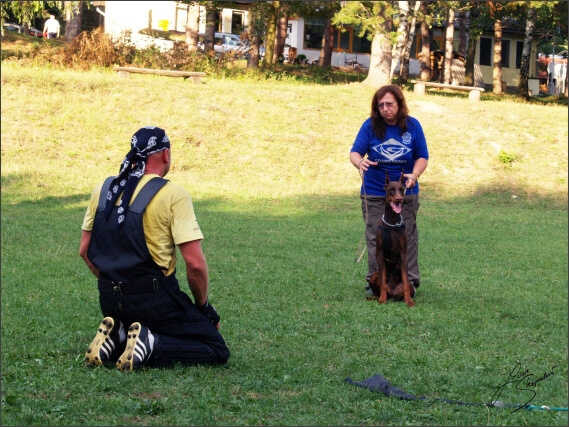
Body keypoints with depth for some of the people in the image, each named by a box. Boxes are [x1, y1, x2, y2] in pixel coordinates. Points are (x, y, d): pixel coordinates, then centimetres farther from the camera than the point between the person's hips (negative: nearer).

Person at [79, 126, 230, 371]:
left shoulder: (103, 189, 8)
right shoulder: (172, 194, -10)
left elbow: (85, 250, 14)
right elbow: (195, 263, -14)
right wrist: (203, 305, 2)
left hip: (110, 301, 6)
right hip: (153, 298, -6)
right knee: (217, 351, 3)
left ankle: (116, 337, 2)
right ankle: (151, 344, -16)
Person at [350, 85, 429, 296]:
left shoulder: (412, 126, -4)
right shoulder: (370, 125, -7)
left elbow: (422, 157, 0)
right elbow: (355, 152, -9)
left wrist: (415, 174, -19)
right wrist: (360, 162, -34)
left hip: (405, 193, 0)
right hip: (374, 194, 0)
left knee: (407, 237, 5)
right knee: (375, 238, 3)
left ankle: (410, 281, 12)